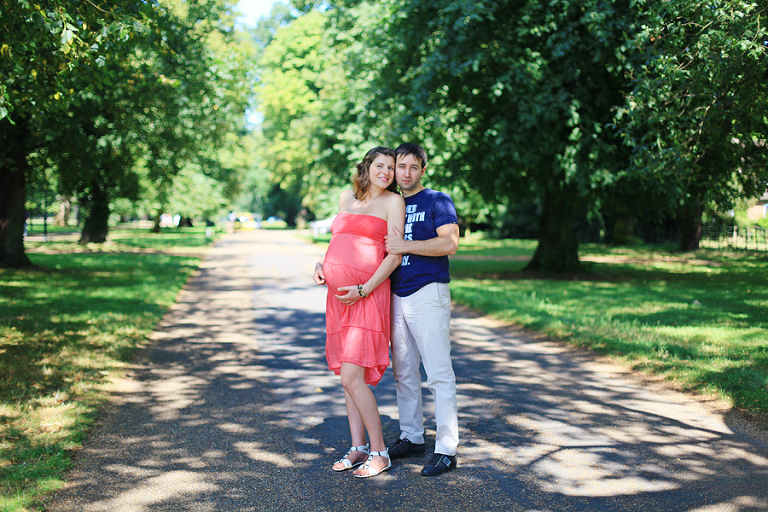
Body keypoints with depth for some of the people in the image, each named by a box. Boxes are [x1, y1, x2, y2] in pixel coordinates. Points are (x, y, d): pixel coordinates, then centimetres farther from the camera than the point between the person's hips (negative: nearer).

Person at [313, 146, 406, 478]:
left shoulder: (393, 201, 0)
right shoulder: (346, 198, 17)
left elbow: (394, 255, -6)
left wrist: (363, 291, -15)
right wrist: (321, 264, 7)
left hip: (367, 297, -6)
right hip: (338, 296, 6)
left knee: (352, 378, -12)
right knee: (348, 377, 9)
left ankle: (379, 453, -1)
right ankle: (358, 448, 19)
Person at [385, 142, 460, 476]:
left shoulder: (437, 201, 0)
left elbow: (449, 243, -15)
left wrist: (404, 245, -17)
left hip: (428, 294, -7)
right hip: (396, 295, 7)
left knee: (439, 374, -7)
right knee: (403, 372, 12)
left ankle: (446, 450, -3)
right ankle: (411, 437, 24)